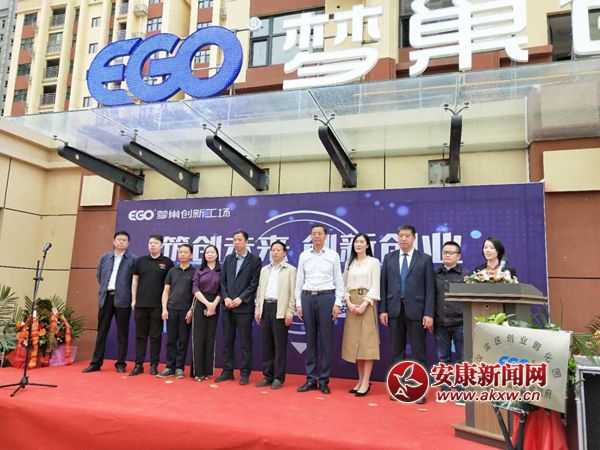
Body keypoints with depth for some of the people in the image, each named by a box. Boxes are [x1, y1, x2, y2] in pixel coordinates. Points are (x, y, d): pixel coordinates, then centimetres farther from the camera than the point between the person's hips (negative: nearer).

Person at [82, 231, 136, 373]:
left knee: (122, 333, 4)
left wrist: (130, 295, -4)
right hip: (106, 297, 3)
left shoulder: (132, 260, -1)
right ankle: (96, 363, 16)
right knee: (102, 331, 8)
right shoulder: (104, 258, 11)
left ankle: (120, 363, 12)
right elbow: (98, 275, 21)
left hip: (122, 299, -3)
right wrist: (104, 288, 14)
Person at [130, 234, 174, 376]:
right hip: (141, 304, 2)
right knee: (140, 335, 7)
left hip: (158, 305, -2)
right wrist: (133, 299, 4)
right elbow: (135, 280, 11)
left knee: (155, 336, 3)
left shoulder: (167, 262, 1)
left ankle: (154, 365, 12)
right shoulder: (140, 260, 8)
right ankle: (139, 365, 14)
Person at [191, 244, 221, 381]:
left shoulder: (221, 271, 6)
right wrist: (207, 303, -12)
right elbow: (195, 289, -1)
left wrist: (214, 304, -14)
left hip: (214, 305, 0)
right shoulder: (199, 270, 8)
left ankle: (208, 370, 10)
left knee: (210, 337, 3)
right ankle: (198, 371, 2)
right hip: (200, 304, 0)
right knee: (198, 337, -2)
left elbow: (221, 290, 1)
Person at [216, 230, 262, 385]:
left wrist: (240, 299, -14)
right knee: (227, 341, 9)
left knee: (245, 342, 1)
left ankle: (245, 373, 9)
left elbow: (254, 283, -7)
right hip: (227, 306, 5)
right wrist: (226, 298, -4)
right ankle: (227, 371, 18)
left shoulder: (255, 260, -1)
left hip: (244, 307, -4)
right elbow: (222, 281, 10)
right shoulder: (228, 259, 13)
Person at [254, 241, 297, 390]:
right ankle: (267, 375, 17)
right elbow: (259, 290, 17)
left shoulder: (290, 270, 0)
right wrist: (257, 309, 10)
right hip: (265, 308, 5)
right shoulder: (264, 269, 17)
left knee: (280, 344, 0)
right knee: (266, 344, 8)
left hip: (280, 310, -5)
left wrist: (290, 312, -12)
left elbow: (292, 293, -6)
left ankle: (279, 377, 8)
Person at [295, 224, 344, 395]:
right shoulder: (304, 256, 8)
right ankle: (311, 379, 14)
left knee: (325, 340, 1)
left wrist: (337, 303, -6)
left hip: (326, 297, -2)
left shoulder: (333, 255, 3)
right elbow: (299, 281, 9)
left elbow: (339, 281, 2)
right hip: (307, 298, 2)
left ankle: (324, 380, 10)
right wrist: (298, 303, 3)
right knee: (310, 339, 6)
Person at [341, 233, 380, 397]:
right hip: (352, 305, 5)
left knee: (367, 342, -6)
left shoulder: (373, 262, 1)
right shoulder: (349, 263, 14)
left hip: (366, 303, -5)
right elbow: (345, 286, 11)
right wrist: (349, 303, -6)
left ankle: (366, 383, -3)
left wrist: (364, 305, -16)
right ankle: (360, 380, 14)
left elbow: (375, 287, -5)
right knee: (355, 342, 5)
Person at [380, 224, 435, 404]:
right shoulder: (389, 258, 9)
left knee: (418, 352, 3)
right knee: (397, 352, 10)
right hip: (394, 310, 3)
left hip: (416, 311, -2)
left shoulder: (425, 259, 2)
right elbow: (384, 285, 8)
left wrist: (429, 314, -9)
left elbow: (430, 288, -2)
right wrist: (383, 309, 1)